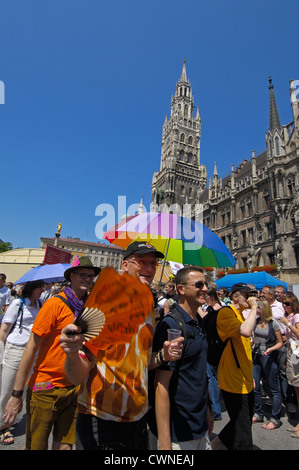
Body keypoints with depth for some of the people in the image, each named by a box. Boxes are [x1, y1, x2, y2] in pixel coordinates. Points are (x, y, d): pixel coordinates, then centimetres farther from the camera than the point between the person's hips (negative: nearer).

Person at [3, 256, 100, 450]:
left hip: (74, 389, 5)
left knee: (65, 444, 16)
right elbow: (31, 348, -13)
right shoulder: (55, 304, -16)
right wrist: (17, 394, -11)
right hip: (46, 389, -4)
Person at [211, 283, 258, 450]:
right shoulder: (226, 312, -19)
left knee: (245, 422, 22)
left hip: (245, 382, 10)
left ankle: (216, 443, 40)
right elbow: (245, 331, -37)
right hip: (233, 383, -9)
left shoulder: (241, 315, 12)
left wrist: (249, 375, 21)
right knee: (243, 438, 1)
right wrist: (254, 307, -24)